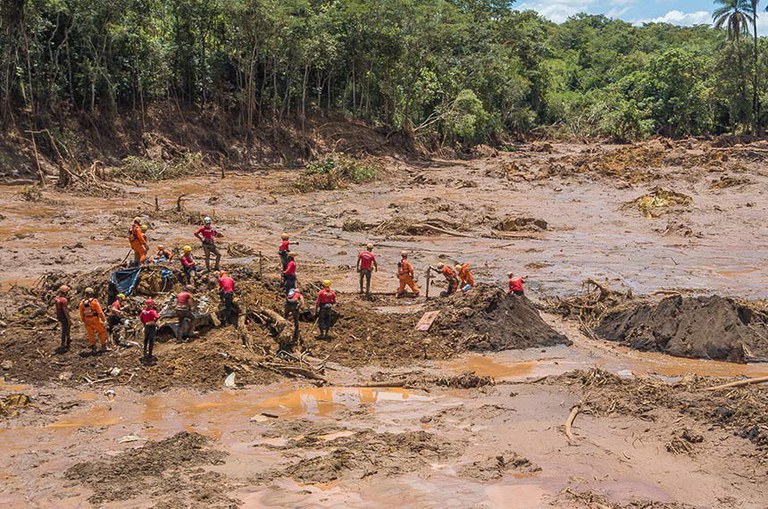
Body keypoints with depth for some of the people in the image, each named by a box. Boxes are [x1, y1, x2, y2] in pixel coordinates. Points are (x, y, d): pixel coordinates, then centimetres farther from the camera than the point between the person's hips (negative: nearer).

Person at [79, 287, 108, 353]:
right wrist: (104, 319, -4)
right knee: (102, 332, 10)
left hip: (87, 321, 4)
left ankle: (93, 348, 14)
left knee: (91, 334, 13)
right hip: (95, 320, -4)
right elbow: (100, 311, -14)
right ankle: (103, 347, 12)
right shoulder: (94, 301, -15)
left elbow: (81, 313, 7)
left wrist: (84, 321, 18)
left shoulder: (82, 302, 0)